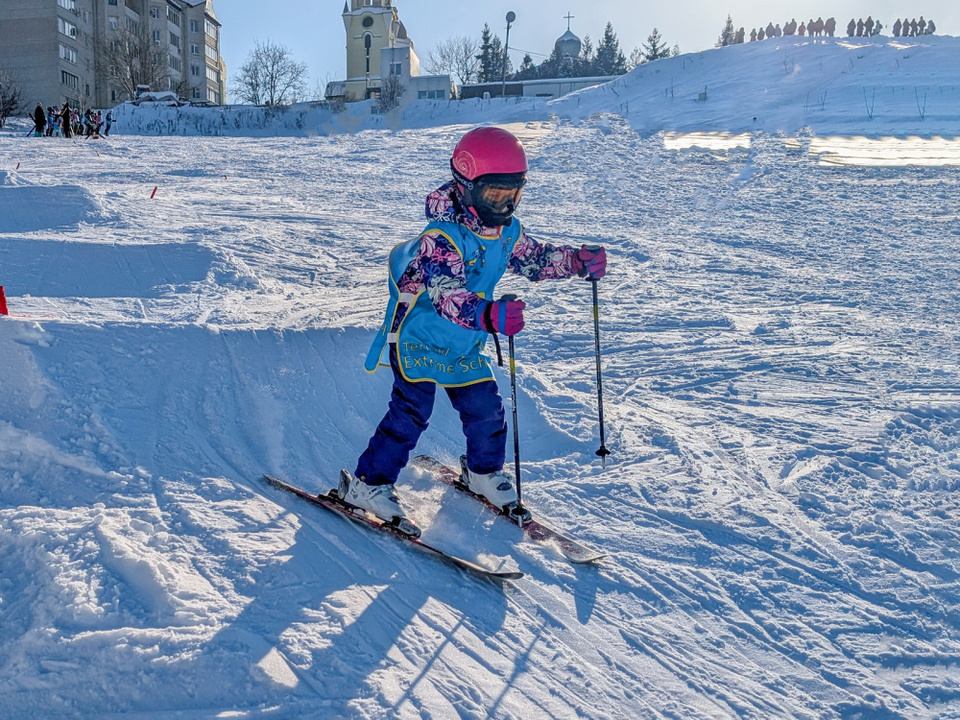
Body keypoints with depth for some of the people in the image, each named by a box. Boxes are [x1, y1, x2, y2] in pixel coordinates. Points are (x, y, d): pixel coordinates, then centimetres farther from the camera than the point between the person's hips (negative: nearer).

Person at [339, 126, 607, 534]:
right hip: (418, 337, -7)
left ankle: (483, 473, 34)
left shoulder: (508, 231, -4)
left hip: (465, 346, 7)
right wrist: (488, 316, -59)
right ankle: (366, 484, 7)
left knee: (486, 410, 9)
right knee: (410, 413, -8)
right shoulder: (442, 237, -30)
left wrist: (578, 261, -3)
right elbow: (447, 295, -41)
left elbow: (534, 259, 13)